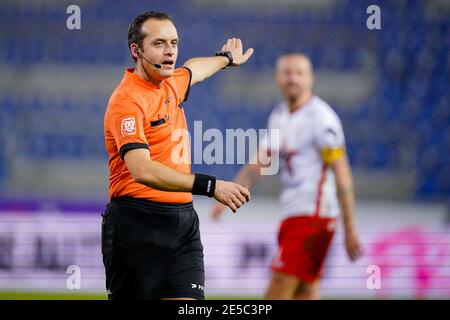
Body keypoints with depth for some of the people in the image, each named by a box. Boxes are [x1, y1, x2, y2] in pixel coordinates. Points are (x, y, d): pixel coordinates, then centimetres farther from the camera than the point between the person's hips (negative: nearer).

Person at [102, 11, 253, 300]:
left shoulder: (172, 84, 11)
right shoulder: (127, 100, -15)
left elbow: (193, 70, 39)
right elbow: (142, 170, -29)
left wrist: (226, 58, 58)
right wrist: (210, 186, -35)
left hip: (184, 222, 7)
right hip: (138, 224, -7)